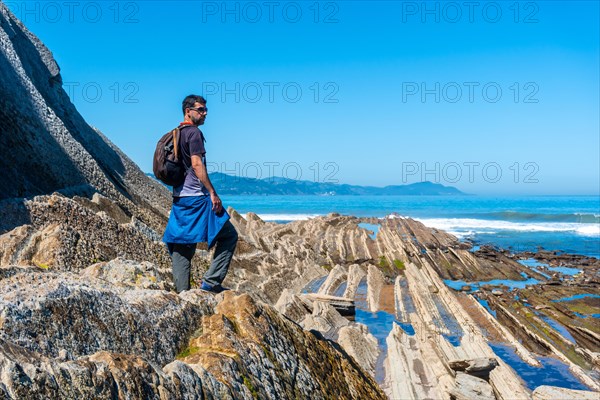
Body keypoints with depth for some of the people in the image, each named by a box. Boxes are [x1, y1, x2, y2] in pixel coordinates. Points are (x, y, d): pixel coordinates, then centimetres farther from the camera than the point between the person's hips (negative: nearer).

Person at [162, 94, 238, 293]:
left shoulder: (175, 134, 19)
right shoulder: (193, 132, -9)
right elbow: (196, 164, -18)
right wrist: (212, 193, -19)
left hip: (179, 197, 9)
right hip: (197, 196, -9)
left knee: (181, 244, 8)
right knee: (229, 235, 1)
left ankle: (182, 292, 9)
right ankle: (211, 281, -5)